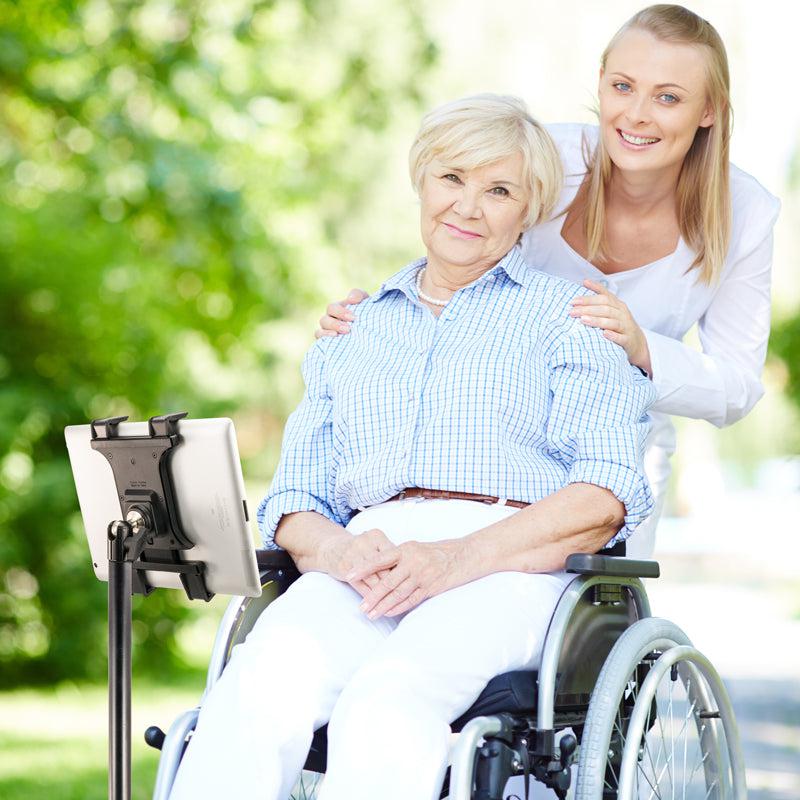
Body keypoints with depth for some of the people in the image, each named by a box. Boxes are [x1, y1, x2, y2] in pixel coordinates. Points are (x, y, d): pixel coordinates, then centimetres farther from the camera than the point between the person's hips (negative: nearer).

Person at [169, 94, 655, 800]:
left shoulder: (568, 315, 16)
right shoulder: (350, 335, 28)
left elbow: (605, 495, 1)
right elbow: (294, 496, 19)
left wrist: (461, 556, -15)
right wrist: (337, 549, -8)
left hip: (511, 566, -3)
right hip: (360, 563, 3)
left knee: (389, 698, -37)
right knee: (264, 682, -33)